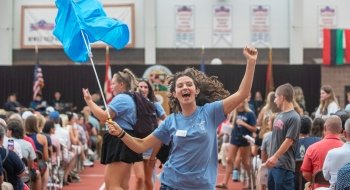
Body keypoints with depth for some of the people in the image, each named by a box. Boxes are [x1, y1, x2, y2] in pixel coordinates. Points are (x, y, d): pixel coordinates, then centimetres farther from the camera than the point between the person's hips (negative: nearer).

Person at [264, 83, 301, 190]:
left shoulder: (293, 118, -13)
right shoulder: (279, 116, 13)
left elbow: (289, 140, -19)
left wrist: (275, 157, -23)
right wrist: (272, 158, 15)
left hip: (284, 165, -9)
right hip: (274, 164, 9)